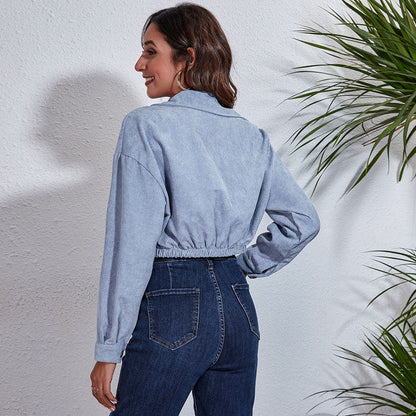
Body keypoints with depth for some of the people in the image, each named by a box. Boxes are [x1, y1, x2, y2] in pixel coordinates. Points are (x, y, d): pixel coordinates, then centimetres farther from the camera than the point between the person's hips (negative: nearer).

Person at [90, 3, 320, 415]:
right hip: (238, 309, 6)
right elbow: (304, 221, 12)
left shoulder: (146, 127, -9)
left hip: (172, 308, -6)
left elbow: (132, 248, -14)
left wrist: (108, 349, -10)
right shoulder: (252, 136, 8)